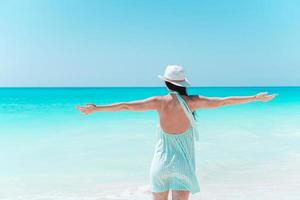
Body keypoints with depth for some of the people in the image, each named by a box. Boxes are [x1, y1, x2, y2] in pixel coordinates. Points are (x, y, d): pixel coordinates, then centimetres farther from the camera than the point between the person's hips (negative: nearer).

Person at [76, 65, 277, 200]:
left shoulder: (159, 102, -7)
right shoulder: (192, 101, -9)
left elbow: (125, 105, -2)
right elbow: (224, 101, -4)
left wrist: (96, 108, 9)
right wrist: (256, 97, 6)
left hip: (162, 160, 1)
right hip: (183, 163, -1)